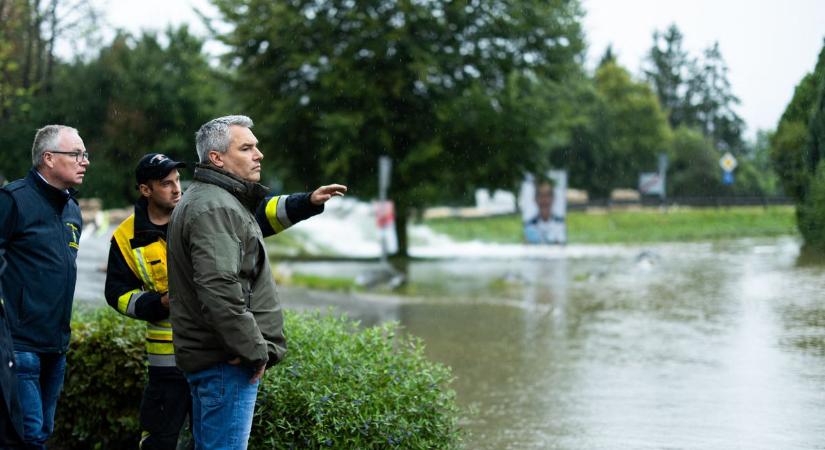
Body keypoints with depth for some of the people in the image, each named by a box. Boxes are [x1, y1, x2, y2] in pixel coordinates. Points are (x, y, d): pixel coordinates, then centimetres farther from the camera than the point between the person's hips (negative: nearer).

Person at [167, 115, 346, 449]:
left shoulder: (217, 200, 17)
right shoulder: (214, 208, -17)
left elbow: (261, 216, 36)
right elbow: (219, 290, -27)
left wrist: (306, 203, 21)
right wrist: (254, 350, -20)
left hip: (207, 356, 11)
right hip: (226, 360, -11)